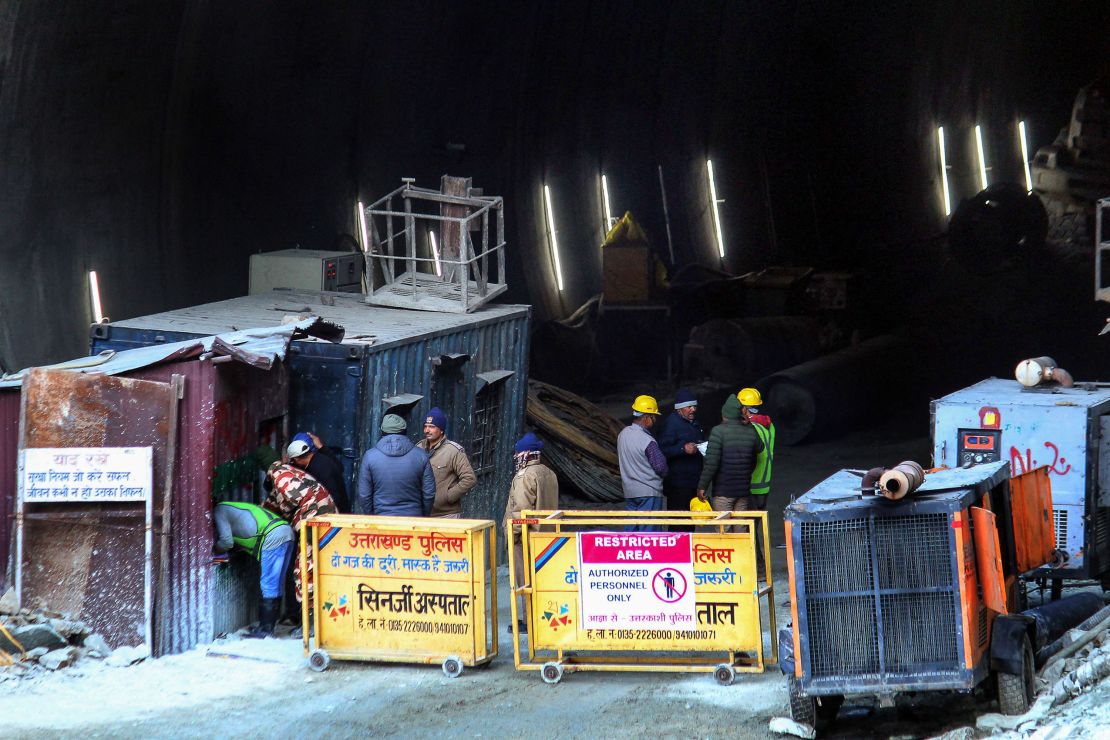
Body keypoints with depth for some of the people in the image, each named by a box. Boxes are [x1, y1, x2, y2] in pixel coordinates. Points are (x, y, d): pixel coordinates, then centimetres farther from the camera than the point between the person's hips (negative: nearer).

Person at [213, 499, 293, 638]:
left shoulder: (219, 511, 4)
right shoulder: (230, 508, 32)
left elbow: (227, 542, -2)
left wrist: (214, 549, 16)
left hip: (272, 537, -10)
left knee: (269, 585, -6)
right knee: (277, 584, 12)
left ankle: (265, 629, -5)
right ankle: (269, 627, 18)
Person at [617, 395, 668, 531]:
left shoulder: (623, 434, 3)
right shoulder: (648, 441, -20)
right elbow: (661, 466, -17)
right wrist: (663, 474, 5)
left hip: (629, 490, 8)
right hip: (649, 492, -8)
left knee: (632, 528, 13)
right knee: (648, 530, -3)